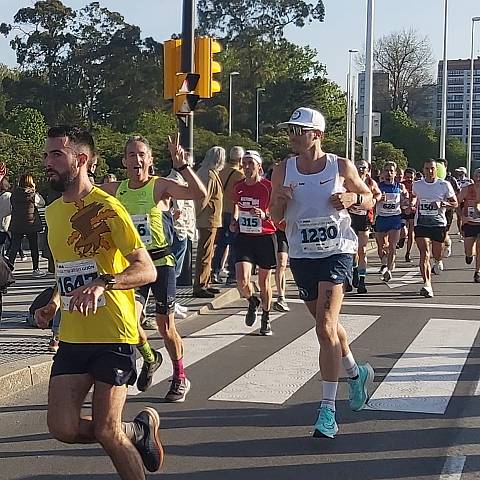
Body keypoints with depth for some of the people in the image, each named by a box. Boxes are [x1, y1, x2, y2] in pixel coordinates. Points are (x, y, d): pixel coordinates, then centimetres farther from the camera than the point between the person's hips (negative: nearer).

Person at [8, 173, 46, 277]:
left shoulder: (14, 193, -1)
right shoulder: (33, 194, -11)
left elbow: (12, 205, 12)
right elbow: (42, 202, 4)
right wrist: (35, 191, 7)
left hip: (16, 225, 3)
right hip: (31, 224, -3)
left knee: (14, 247, 7)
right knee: (34, 247, 8)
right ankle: (36, 269, 13)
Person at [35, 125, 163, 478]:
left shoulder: (107, 207, -11)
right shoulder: (53, 211, 13)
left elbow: (147, 270, -17)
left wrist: (103, 283, -33)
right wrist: (55, 302, 12)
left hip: (113, 336, -7)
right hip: (72, 337, 7)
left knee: (106, 430, -5)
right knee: (63, 428, -2)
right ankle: (139, 431, 24)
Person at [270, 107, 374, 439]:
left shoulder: (342, 167, -4)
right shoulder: (283, 171, 2)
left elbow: (369, 198, 9)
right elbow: (275, 218, 8)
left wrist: (353, 198, -13)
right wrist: (280, 200, -14)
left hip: (336, 253, -4)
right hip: (301, 256, 4)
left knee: (326, 329, -16)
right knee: (328, 324, 19)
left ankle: (328, 409, -13)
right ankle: (356, 373, 46)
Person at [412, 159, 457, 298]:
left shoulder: (444, 185, -3)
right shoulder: (417, 185, 4)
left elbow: (455, 203, 2)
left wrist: (442, 204, -14)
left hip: (439, 223, 0)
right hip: (421, 223, 0)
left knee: (436, 254, 10)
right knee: (424, 252, -17)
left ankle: (438, 261, 50)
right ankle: (427, 285, -24)